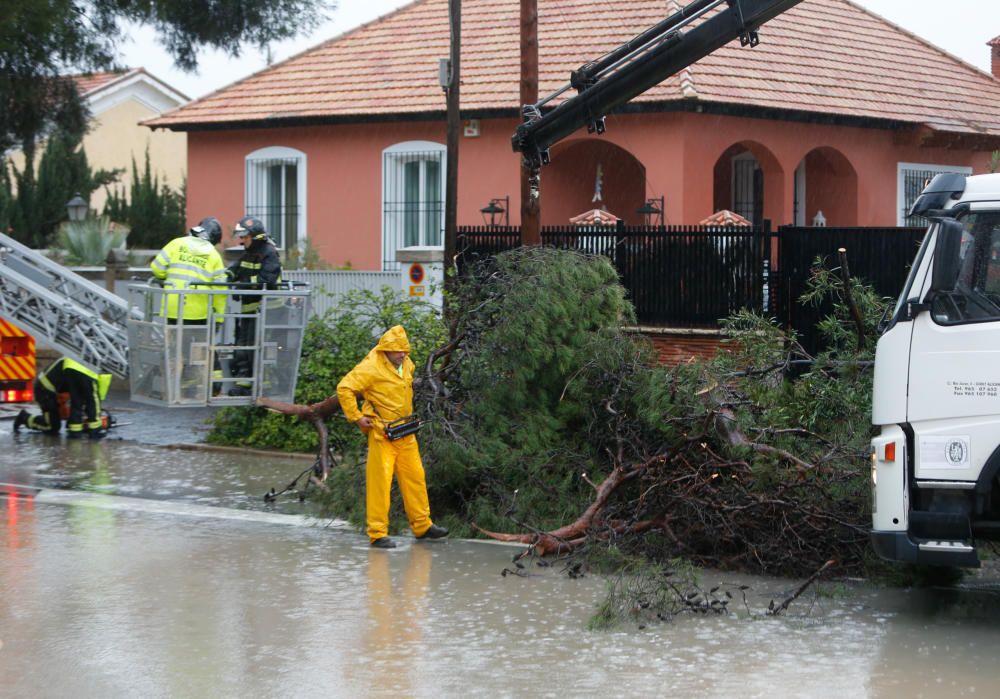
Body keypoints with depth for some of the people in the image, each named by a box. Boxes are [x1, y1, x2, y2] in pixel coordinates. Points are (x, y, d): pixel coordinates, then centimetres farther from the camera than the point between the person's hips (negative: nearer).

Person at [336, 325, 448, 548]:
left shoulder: (406, 364, 9)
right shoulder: (371, 367, -16)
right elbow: (344, 388, -18)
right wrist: (356, 417, -17)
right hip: (381, 433, -8)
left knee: (415, 478, 12)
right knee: (379, 481, -7)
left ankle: (422, 526, 23)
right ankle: (377, 534, -4)